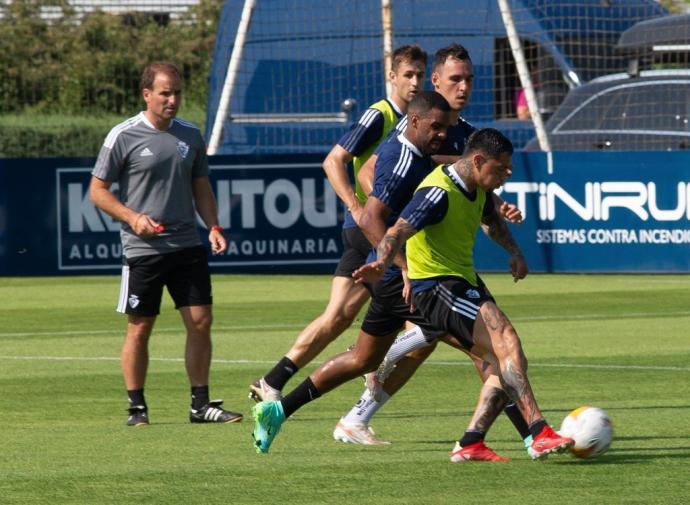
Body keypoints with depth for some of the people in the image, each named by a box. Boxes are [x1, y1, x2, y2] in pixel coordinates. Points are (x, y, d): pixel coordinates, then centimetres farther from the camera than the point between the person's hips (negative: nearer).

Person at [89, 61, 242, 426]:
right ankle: (136, 407, 10)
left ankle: (201, 404, 8)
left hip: (188, 245, 4)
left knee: (201, 321, 0)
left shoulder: (190, 135, 10)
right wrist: (132, 217, -15)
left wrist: (213, 226, 4)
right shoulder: (123, 136, -5)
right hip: (142, 248, -4)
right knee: (139, 328, 0)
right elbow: (98, 191, -1)